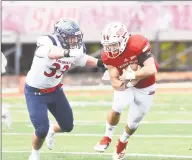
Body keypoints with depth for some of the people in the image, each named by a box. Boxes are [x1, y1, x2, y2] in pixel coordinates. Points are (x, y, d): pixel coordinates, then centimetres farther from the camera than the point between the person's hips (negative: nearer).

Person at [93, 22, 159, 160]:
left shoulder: (138, 44, -34)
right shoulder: (108, 55, -20)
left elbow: (151, 70, -40)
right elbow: (115, 83, -21)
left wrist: (131, 75, -35)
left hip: (145, 87, -2)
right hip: (126, 85, 2)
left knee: (134, 122, 7)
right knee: (117, 108, -24)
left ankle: (123, 142, 39)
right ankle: (107, 138, 2)